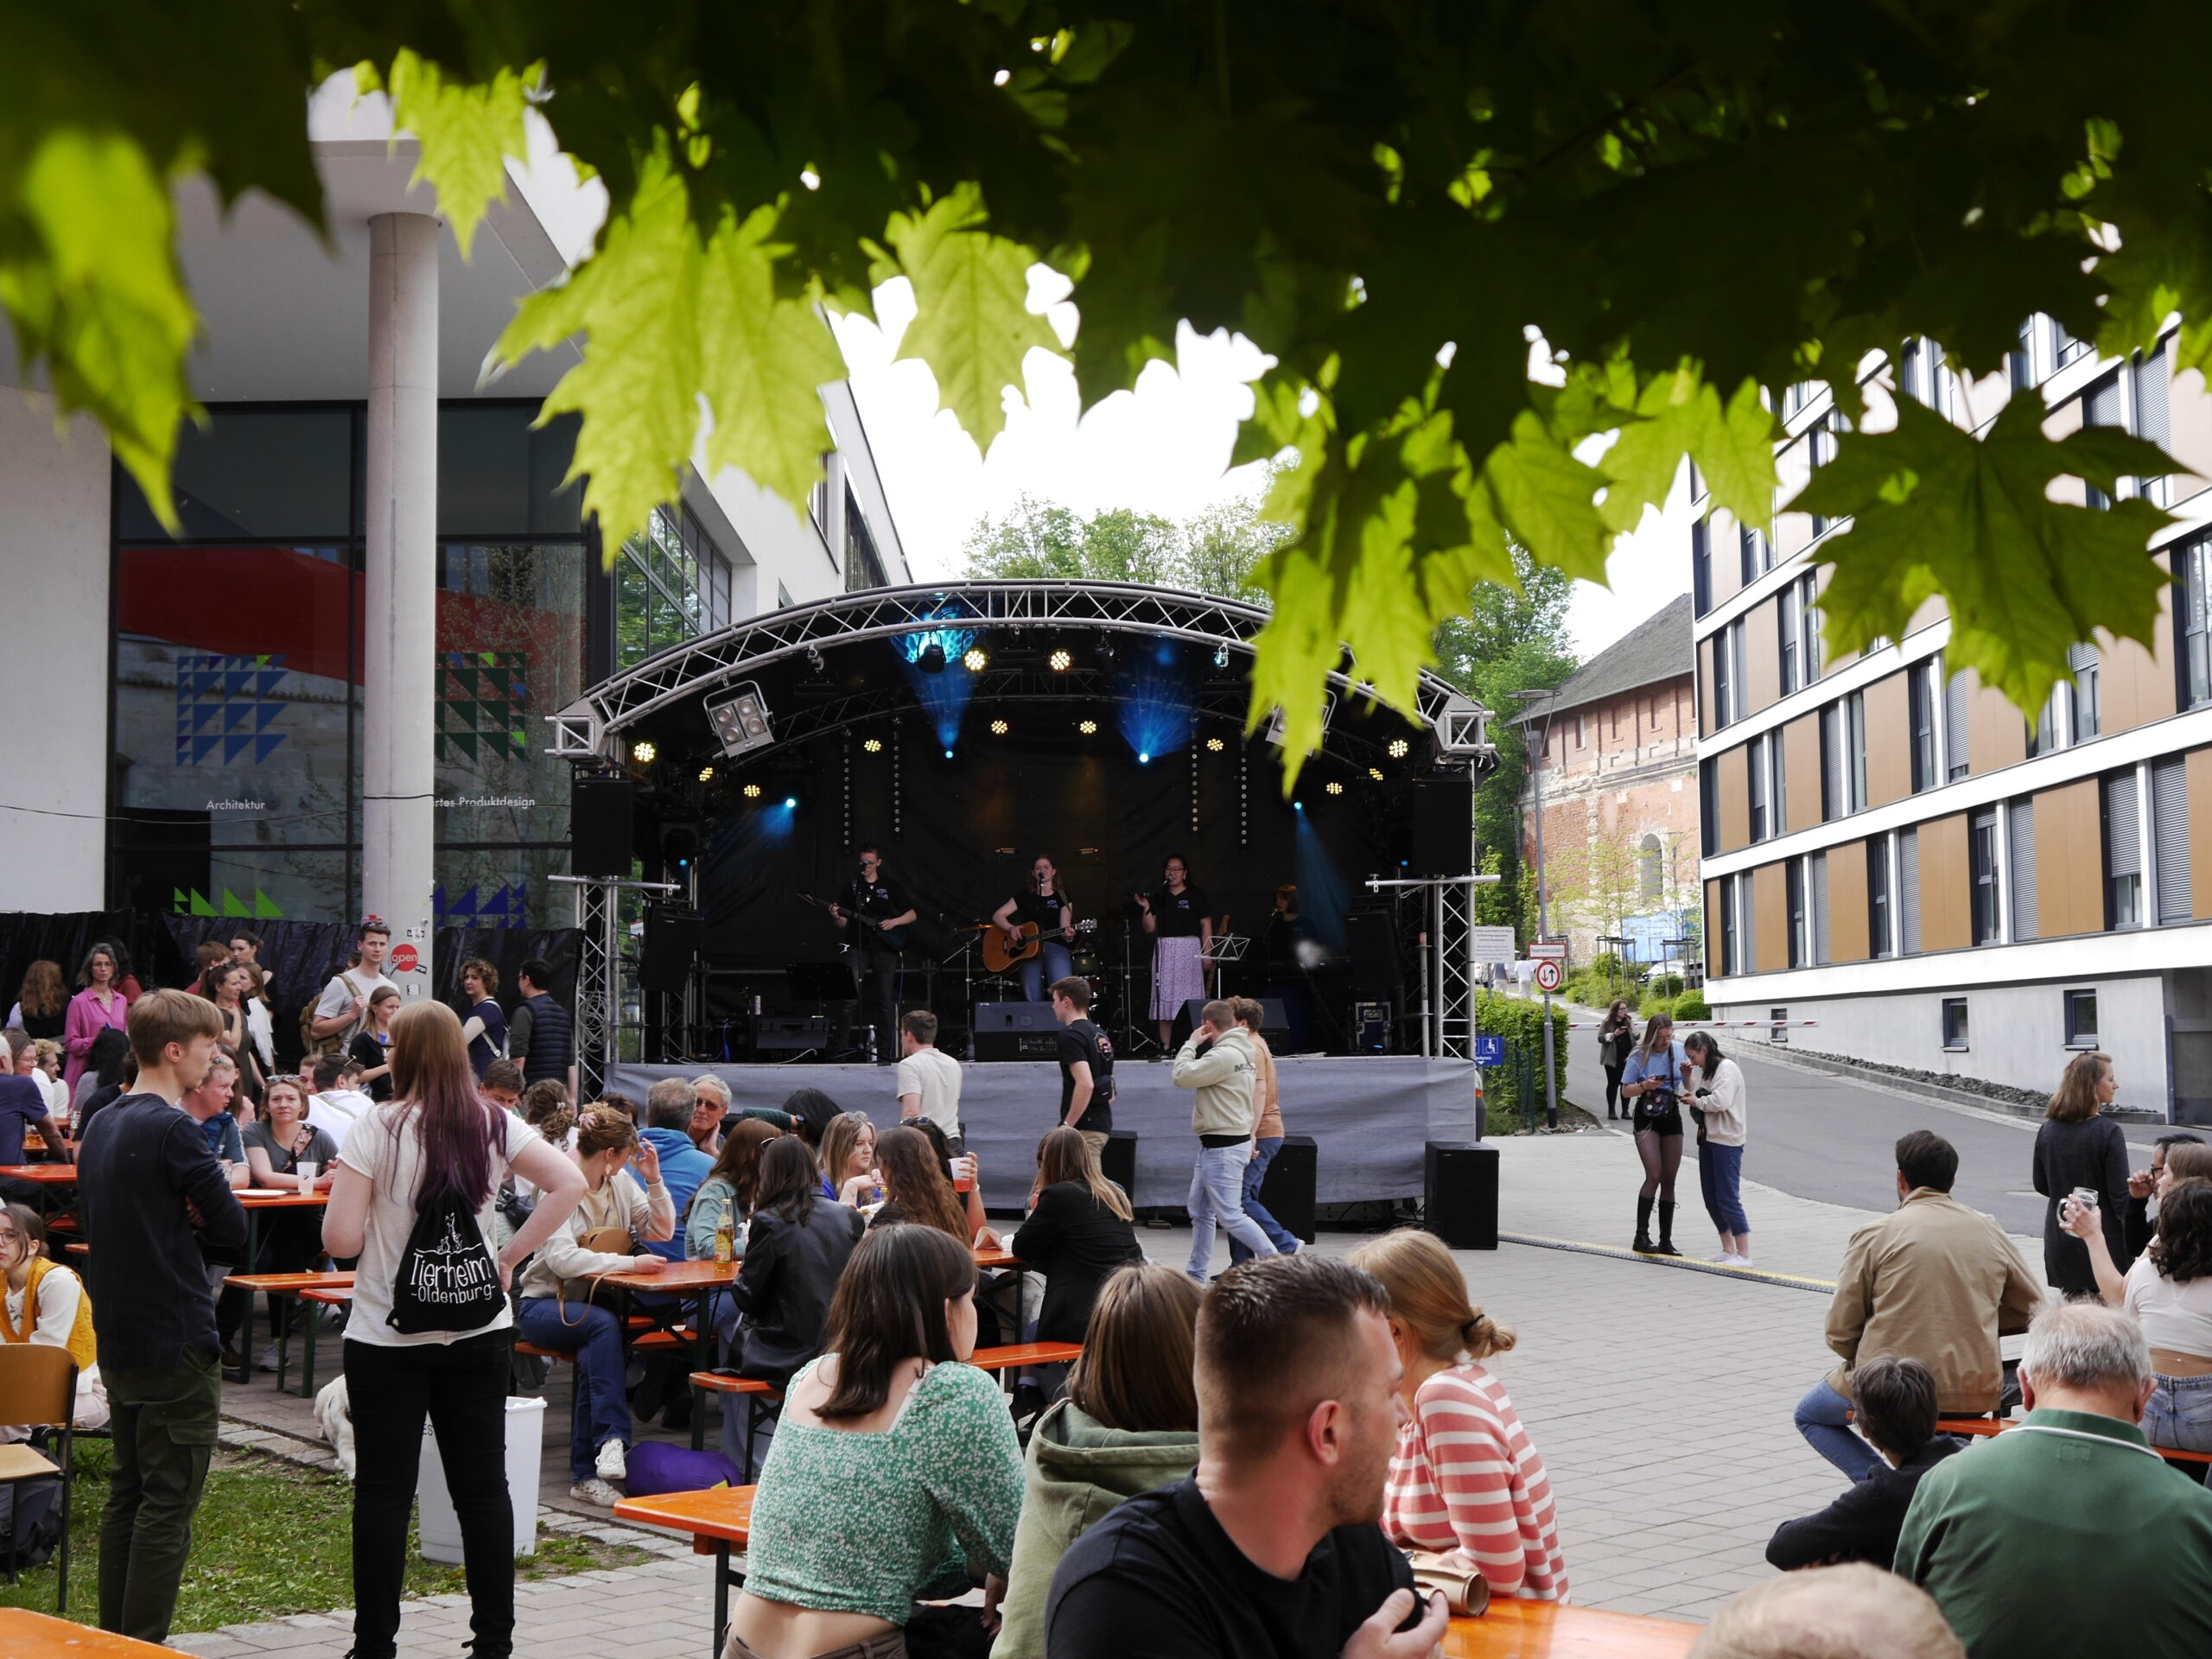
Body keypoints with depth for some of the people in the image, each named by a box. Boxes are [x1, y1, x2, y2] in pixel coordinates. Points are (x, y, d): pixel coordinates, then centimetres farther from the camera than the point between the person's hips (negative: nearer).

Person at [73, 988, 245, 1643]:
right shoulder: (174, 1130, -17)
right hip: (176, 1343, -9)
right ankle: (144, 1647, -1)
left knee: (127, 1493, 16)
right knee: (168, 1504, -3)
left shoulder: (101, 1125, 11)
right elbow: (235, 1232, -15)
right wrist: (197, 1226, 2)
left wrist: (178, 1226, 3)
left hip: (117, 1341, 9)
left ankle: (112, 1638, 23)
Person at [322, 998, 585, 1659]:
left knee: (384, 1492, 6)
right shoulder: (494, 1125, -1)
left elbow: (340, 1240, -13)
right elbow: (570, 1184, -6)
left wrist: (345, 1189, 7)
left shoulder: (377, 1127, -11)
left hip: (389, 1337, -3)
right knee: (483, 1487, 10)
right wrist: (511, 1255, 0)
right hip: (478, 1332, 3)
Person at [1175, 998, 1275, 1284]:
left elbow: (1182, 1076, -17)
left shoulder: (1223, 1055, -20)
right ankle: (1196, 1276, 21)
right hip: (1213, 1145, 11)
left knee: (1230, 1215, -7)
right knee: (1200, 1211, 15)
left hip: (1224, 1148, -11)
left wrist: (1191, 1044, -7)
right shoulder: (1241, 1050, 13)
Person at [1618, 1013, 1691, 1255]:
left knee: (1669, 1180, 6)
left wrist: (1687, 1074, -14)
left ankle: (1666, 1241, 12)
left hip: (1672, 1117, 4)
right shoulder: (1640, 1056, -8)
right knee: (1654, 1175, -18)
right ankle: (1641, 1237, -15)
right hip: (1646, 1119, -4)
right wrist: (1644, 1086, -23)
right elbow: (1625, 1091, -4)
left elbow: (1689, 1087, 8)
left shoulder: (1679, 1050, 0)